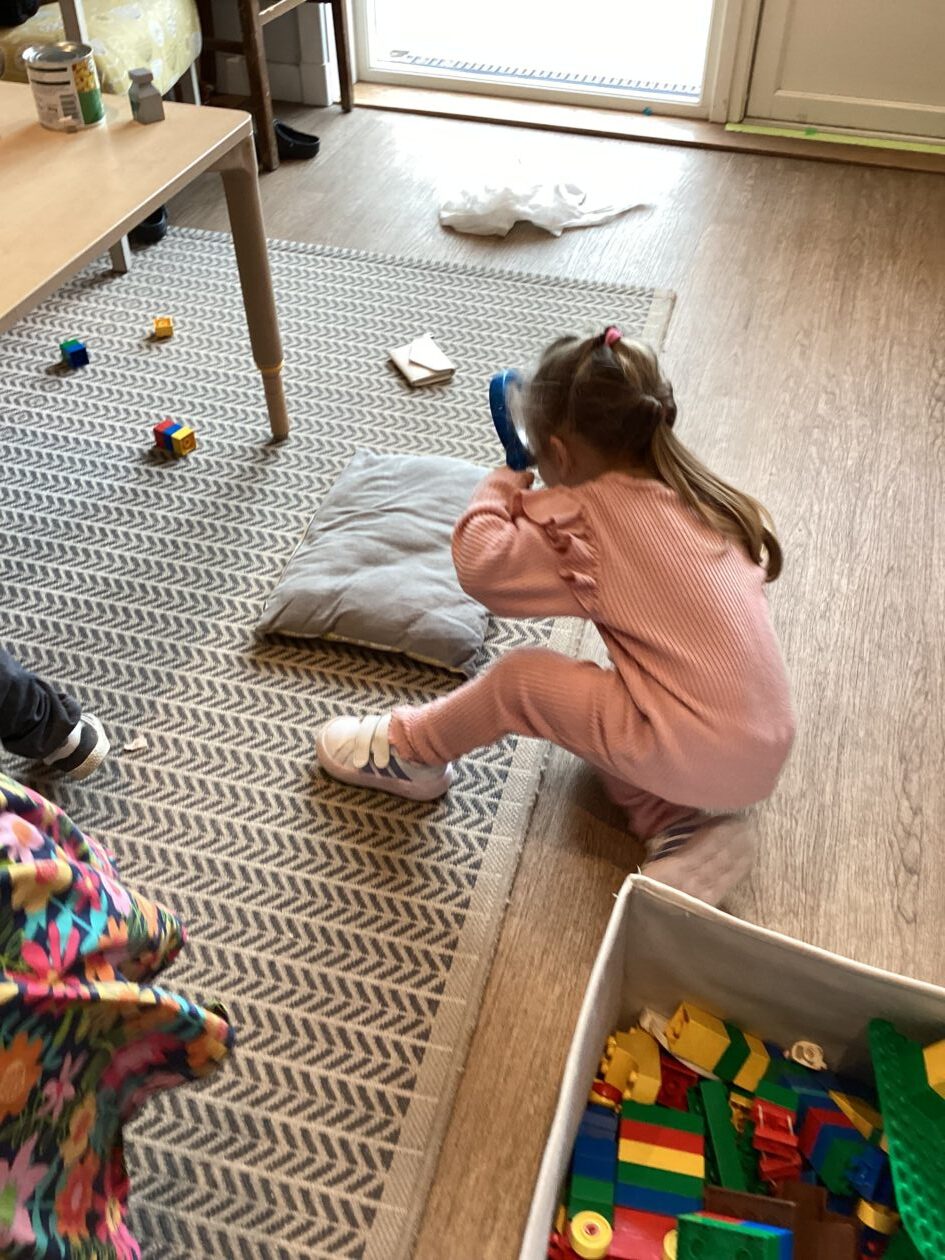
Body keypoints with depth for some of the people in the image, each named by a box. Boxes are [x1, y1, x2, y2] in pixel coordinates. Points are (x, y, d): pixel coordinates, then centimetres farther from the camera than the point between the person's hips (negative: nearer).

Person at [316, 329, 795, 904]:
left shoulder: (589, 515, -12)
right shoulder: (698, 492, 9)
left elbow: (481, 564, -17)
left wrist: (504, 484, 1)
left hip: (699, 755, -7)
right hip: (766, 750, 8)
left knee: (520, 678, 2)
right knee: (598, 693, 25)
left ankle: (407, 750, 22)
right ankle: (687, 826, 12)